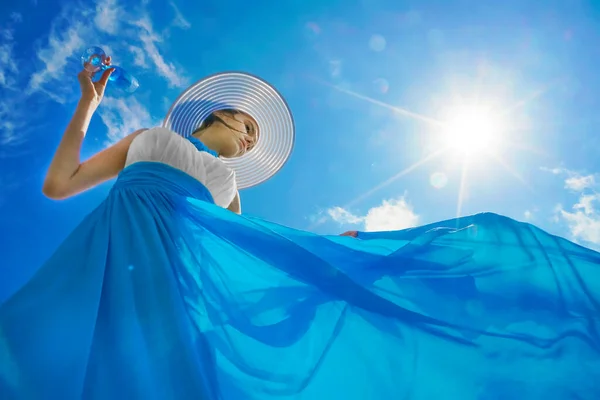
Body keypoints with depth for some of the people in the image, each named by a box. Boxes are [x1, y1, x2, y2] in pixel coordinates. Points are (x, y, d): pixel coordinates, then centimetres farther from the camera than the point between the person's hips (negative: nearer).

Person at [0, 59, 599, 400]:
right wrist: (88, 104, 22)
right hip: (124, 233, 0)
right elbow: (58, 184, 21)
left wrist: (331, 249, 23)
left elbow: (248, 250, 23)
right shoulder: (143, 140, 30)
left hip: (191, 246, 0)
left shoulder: (224, 182, 31)